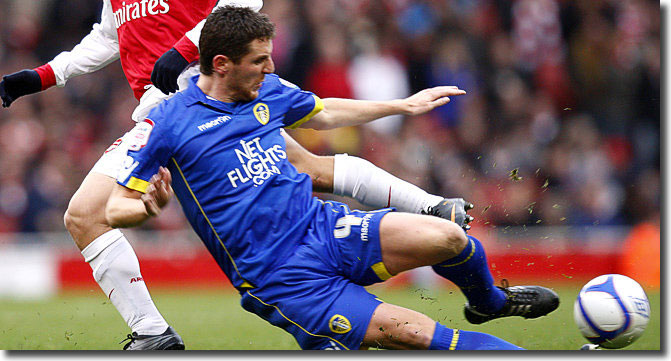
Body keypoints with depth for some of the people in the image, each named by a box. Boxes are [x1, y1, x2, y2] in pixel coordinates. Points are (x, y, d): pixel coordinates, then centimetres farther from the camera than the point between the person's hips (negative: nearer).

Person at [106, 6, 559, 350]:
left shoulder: (268, 90, 7)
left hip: (326, 229, 6)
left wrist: (404, 105, 34)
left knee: (446, 236, -17)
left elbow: (323, 113, 28)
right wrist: (150, 207, -28)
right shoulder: (166, 124, -10)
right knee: (413, 334, -24)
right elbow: (116, 208, -5)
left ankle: (488, 301, 16)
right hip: (280, 279, -6)